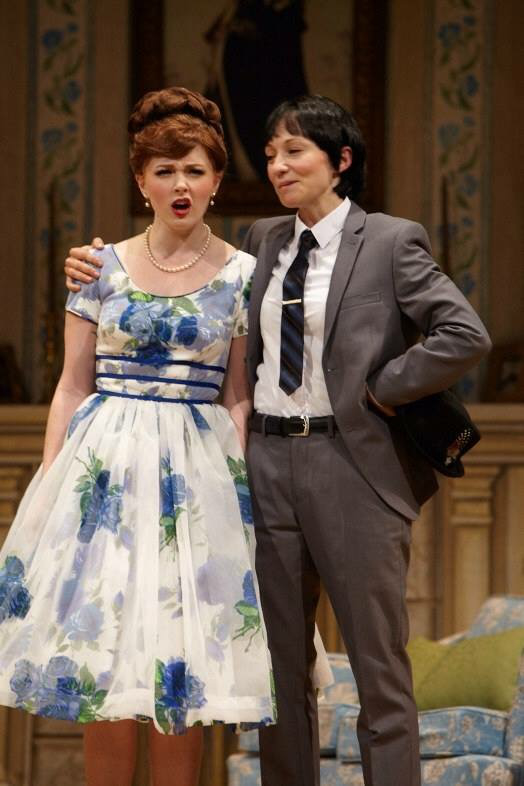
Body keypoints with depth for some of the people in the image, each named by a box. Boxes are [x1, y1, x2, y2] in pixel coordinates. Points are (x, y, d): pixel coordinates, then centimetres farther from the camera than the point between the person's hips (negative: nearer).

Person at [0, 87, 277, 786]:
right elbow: (73, 386, 6)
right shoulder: (103, 268, 5)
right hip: (107, 463, 0)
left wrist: (238, 481, -5)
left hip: (199, 469, 0)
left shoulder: (242, 275, 4)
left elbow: (239, 398, 5)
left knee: (181, 660, -1)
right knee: (105, 659, -2)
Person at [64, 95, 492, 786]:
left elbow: (465, 336, -12)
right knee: (281, 667, 10)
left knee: (379, 667, 1)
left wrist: (381, 390, -11)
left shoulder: (391, 242, -4)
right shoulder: (262, 241, 12)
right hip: (267, 464, 5)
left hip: (352, 467, -5)